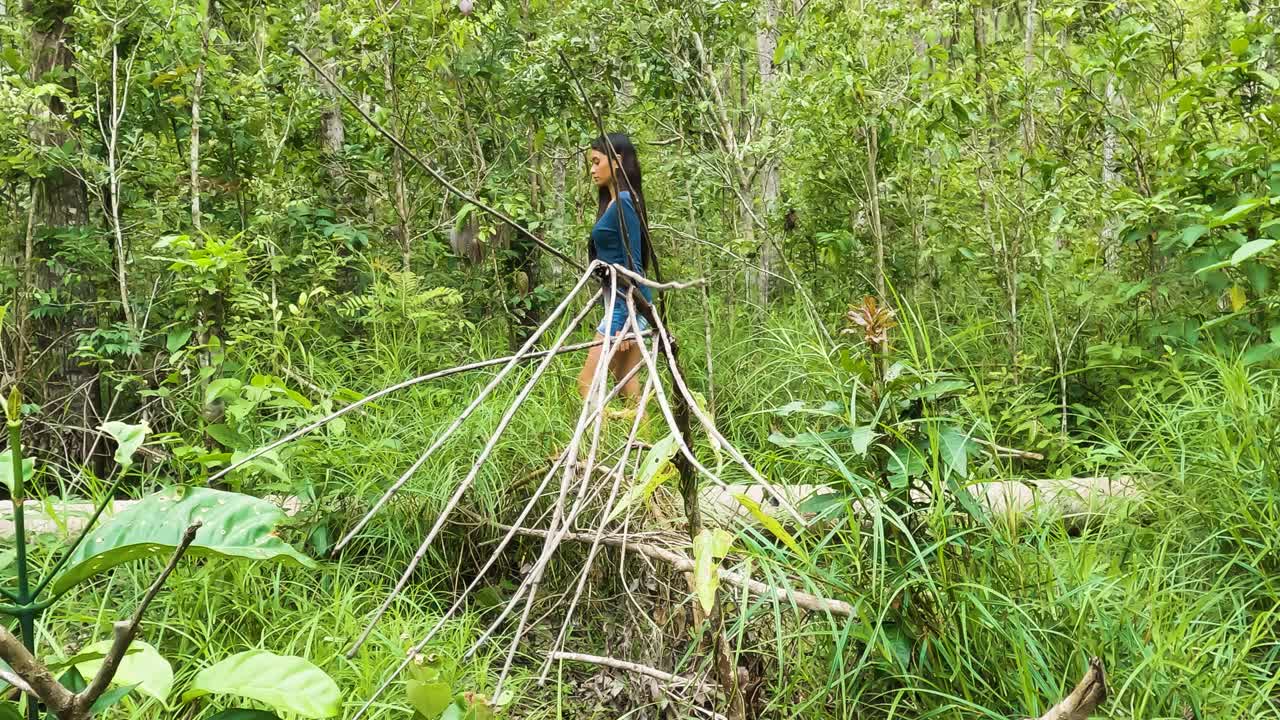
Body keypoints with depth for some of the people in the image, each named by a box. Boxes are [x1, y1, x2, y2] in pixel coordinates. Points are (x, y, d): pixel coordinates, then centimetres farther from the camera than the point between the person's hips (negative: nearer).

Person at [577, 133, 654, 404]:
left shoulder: (623, 202, -13)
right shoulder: (612, 201, 16)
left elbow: (633, 262, -17)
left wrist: (625, 319, -20)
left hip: (626, 305, -10)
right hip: (621, 303, 10)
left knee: (587, 382, -9)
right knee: (627, 383, 10)